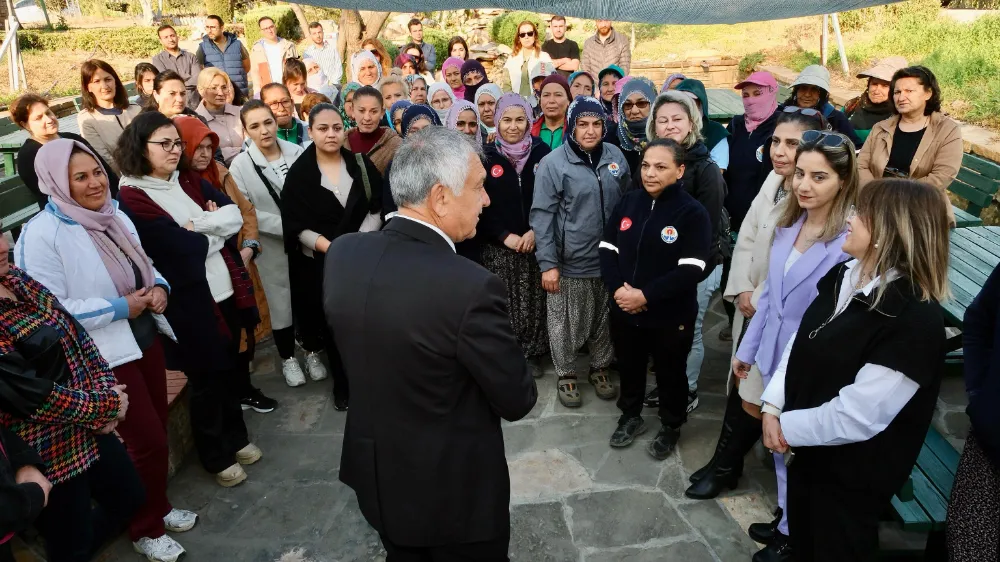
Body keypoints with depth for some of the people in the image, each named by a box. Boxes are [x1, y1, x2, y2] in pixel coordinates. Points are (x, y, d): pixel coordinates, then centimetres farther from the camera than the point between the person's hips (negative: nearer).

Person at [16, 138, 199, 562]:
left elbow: (144, 265, 17)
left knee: (157, 432, 16)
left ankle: (158, 507, 38)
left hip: (145, 338, 7)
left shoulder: (115, 216, 5)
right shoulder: (42, 234, -18)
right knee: (147, 440, 2)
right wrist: (119, 308, -22)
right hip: (105, 356, -7)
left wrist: (158, 287, -5)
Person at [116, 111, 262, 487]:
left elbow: (235, 216, -3)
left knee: (233, 369, 19)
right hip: (191, 302, -6)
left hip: (227, 291, 6)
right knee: (207, 379, 9)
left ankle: (236, 437, 41)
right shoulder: (132, 199, -13)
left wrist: (196, 227, -16)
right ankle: (216, 457, 30)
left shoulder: (189, 181, 8)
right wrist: (216, 229, -6)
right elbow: (185, 247, -22)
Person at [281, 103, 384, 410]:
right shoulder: (299, 174, -3)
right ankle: (342, 382, 27)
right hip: (320, 263, 0)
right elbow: (297, 225, -6)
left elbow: (376, 208, 0)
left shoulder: (361, 164, 1)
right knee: (332, 322, 9)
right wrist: (331, 248, -18)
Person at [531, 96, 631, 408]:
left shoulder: (615, 156, 2)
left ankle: (600, 368, 39)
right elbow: (541, 216, -12)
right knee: (566, 324, 10)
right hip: (569, 262, -4)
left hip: (609, 258, 4)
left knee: (604, 320, 18)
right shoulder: (553, 163, -12)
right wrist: (547, 263, -16)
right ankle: (566, 375, 30)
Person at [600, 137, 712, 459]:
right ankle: (631, 417, 46)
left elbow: (691, 271, -19)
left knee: (670, 375, 16)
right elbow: (607, 249, 1)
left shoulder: (693, 213, -13)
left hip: (670, 316, -4)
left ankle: (671, 427, 40)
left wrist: (646, 296, -23)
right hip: (624, 310, 4)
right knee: (629, 368, 22)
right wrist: (616, 288, -15)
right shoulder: (628, 202, 1)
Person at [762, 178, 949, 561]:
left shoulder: (916, 320, -29)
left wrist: (789, 427, -15)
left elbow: (856, 416, -29)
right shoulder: (844, 276, 0)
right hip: (807, 446, 7)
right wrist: (772, 407, -9)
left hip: (852, 471, -7)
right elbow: (799, 343, 2)